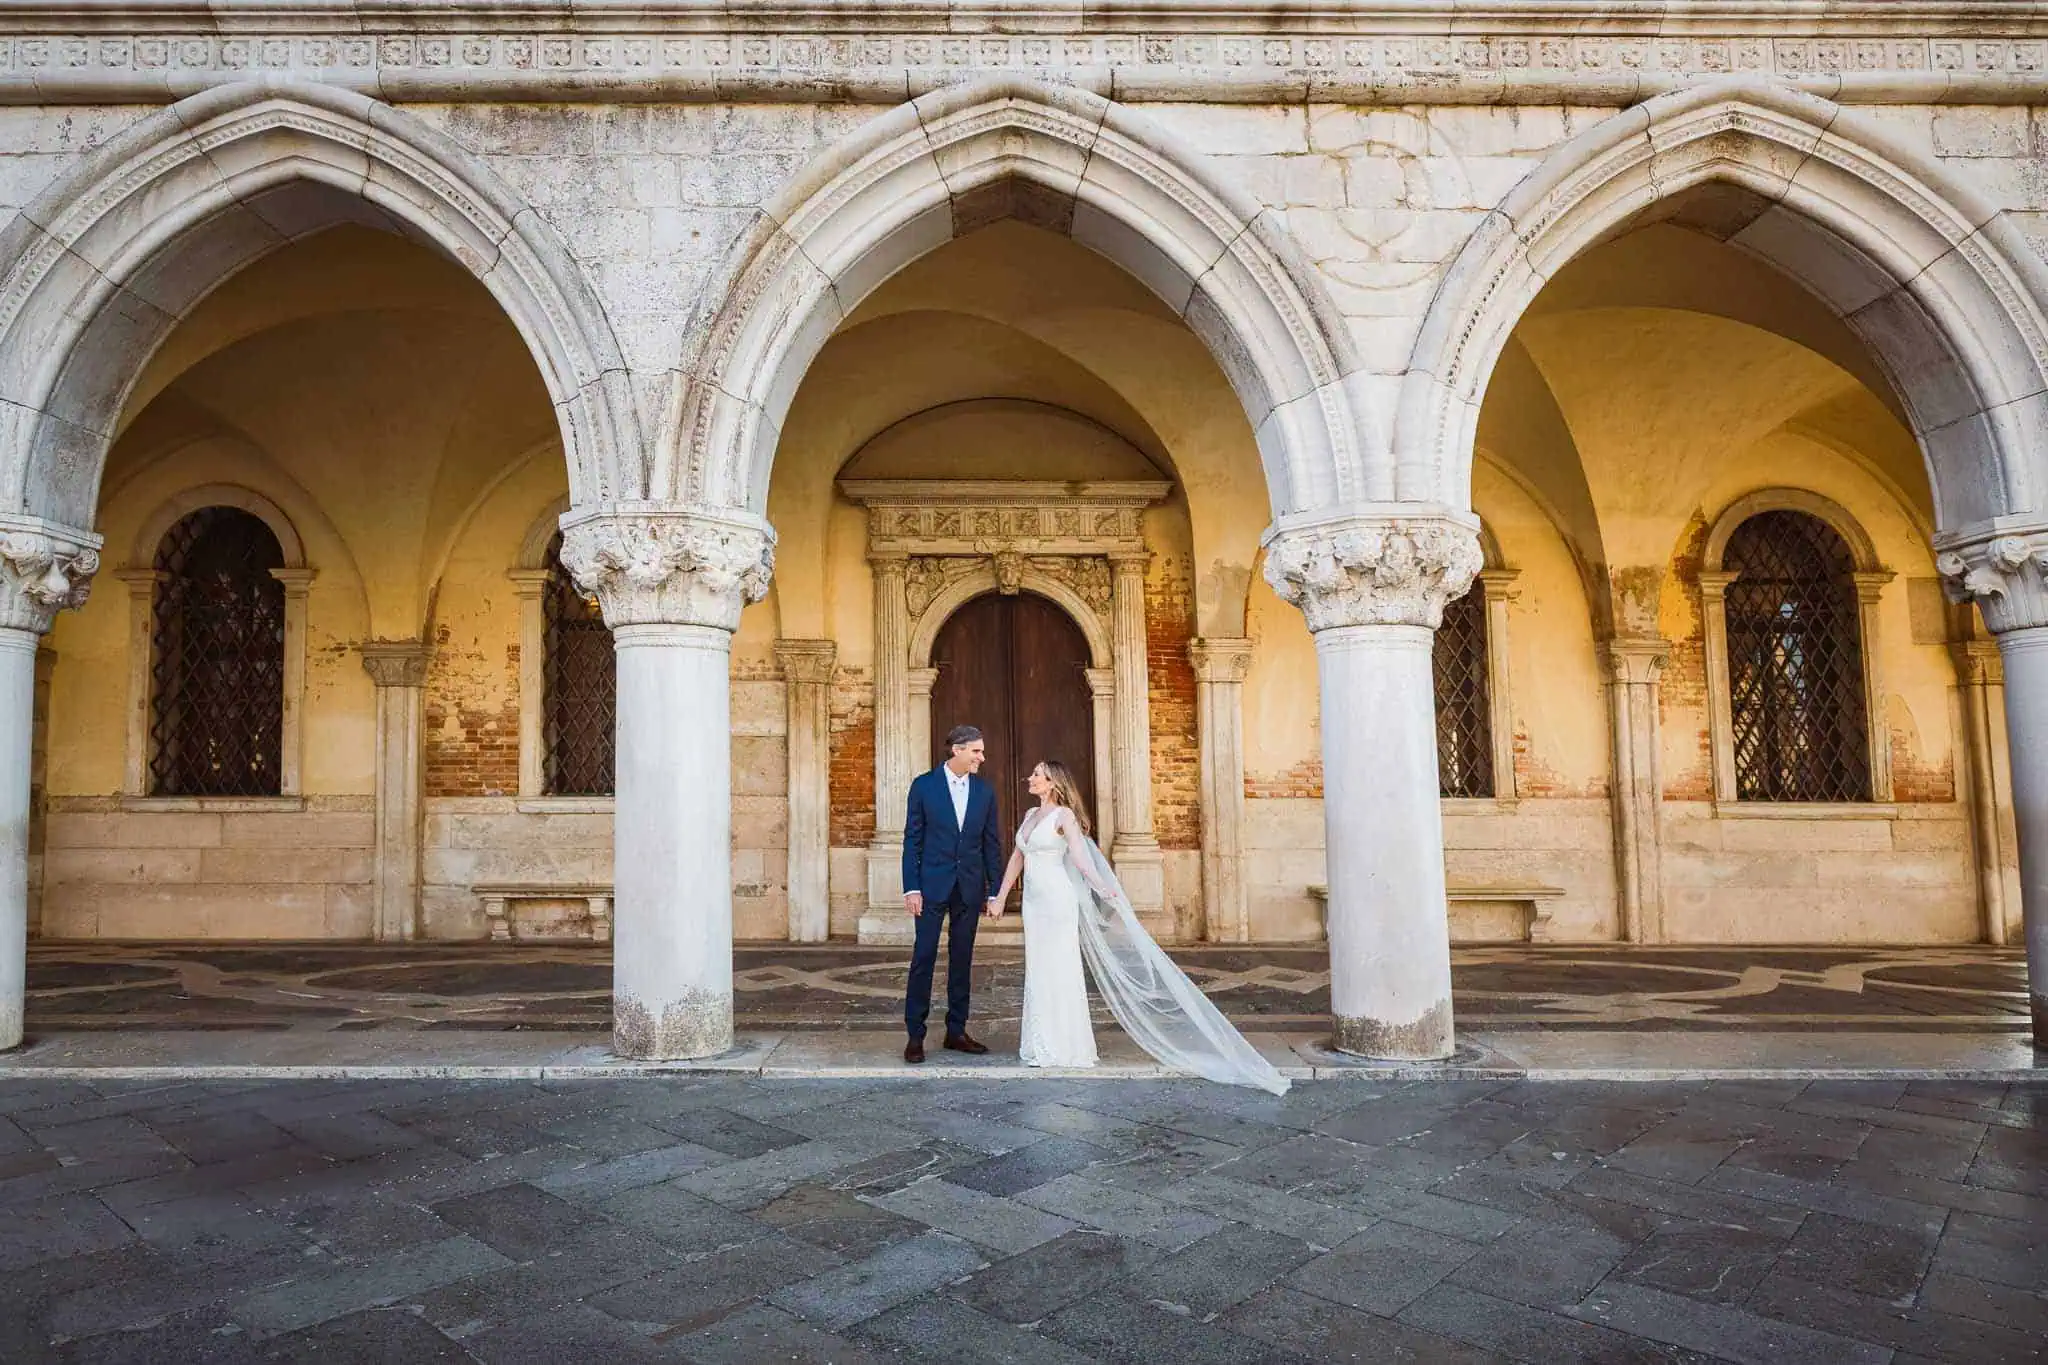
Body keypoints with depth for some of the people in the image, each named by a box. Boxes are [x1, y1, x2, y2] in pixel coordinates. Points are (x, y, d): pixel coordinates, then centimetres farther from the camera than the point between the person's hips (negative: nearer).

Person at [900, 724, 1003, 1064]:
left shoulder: (985, 791, 6)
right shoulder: (924, 786, -3)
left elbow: (991, 844, 9)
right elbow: (912, 840, -2)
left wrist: (994, 891, 5)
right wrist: (911, 888, -8)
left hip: (970, 889, 3)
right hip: (933, 886, -3)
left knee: (962, 960, 9)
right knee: (924, 958, -1)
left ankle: (956, 1031, 19)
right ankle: (915, 1035, 6)